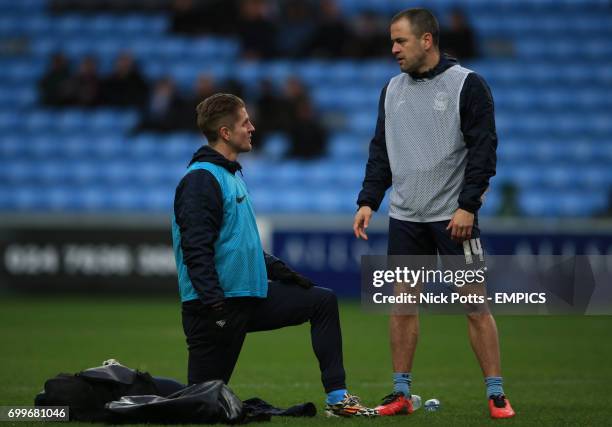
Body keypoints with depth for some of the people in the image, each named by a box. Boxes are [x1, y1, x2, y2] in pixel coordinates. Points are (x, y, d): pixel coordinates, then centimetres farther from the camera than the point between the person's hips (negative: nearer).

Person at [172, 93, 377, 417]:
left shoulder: (230, 173, 16)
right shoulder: (200, 180, -16)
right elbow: (196, 251, -24)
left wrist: (278, 270, 18)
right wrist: (215, 306, -28)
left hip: (251, 295, 10)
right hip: (218, 304, -10)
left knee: (323, 302, 9)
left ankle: (337, 398, 8)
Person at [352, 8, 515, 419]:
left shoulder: (467, 84, -6)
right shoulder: (393, 90, 11)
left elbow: (483, 149, -10)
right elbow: (381, 151, 15)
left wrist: (468, 206, -16)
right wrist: (368, 201, 5)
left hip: (454, 216, -5)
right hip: (405, 217, 5)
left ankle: (496, 394, 0)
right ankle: (401, 393, 12)